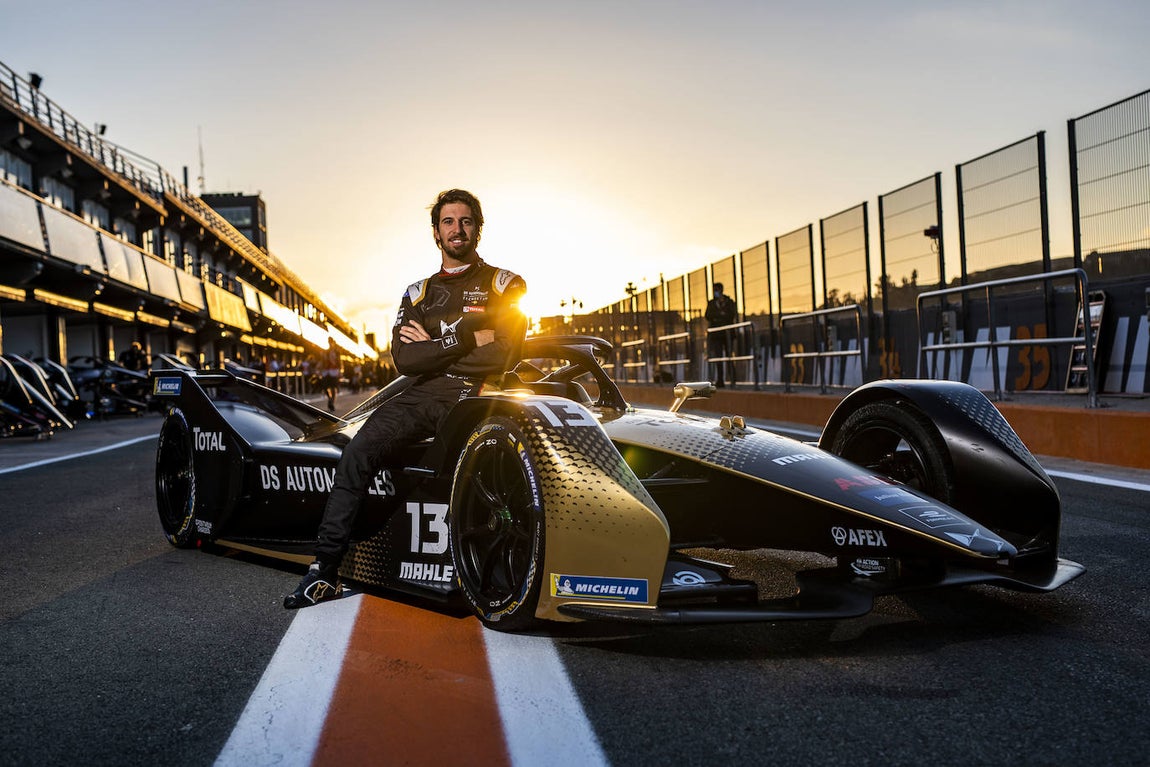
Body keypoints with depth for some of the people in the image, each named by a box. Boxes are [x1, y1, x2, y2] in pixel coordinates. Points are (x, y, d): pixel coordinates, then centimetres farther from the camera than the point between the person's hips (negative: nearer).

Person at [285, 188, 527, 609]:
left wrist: (433, 347, 1)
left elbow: (500, 356, -5)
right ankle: (326, 568, -17)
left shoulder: (506, 285, 11)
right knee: (358, 449, -21)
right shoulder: (417, 294, 22)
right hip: (425, 395, 4)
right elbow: (404, 360, 6)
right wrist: (467, 340, -3)